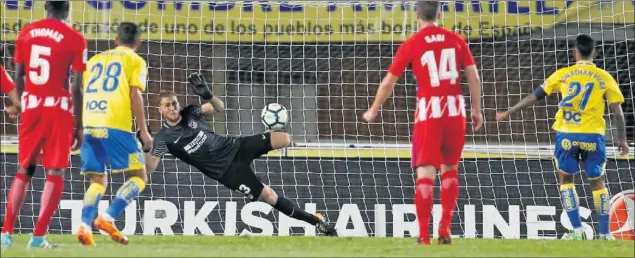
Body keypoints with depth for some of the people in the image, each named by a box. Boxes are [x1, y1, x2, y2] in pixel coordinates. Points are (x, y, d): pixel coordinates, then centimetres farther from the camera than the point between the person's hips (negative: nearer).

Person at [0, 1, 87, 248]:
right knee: (54, 172, 1)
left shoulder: (26, 33, 6)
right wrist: (78, 126, -3)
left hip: (31, 106, 4)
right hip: (59, 109, -4)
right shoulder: (75, 39, -7)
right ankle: (38, 235, -6)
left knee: (24, 170, 14)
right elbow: (76, 87, -9)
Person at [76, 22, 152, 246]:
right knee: (138, 177, 4)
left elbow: (81, 93, 21)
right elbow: (135, 95, -3)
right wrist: (144, 131, -2)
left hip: (89, 126, 5)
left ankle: (85, 225, -12)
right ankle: (108, 217, -16)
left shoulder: (95, 60, 25)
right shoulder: (135, 61, 9)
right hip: (115, 126, -5)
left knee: (97, 181, 12)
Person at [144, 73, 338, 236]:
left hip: (234, 146, 4)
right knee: (269, 197, -13)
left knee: (285, 139, -13)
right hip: (226, 170, -4)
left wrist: (207, 95, -28)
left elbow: (219, 107, -7)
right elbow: (150, 167, -21)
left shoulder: (190, 112, -1)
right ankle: (315, 221, 1)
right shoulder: (164, 138, -12)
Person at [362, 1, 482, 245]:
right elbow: (474, 77, 3)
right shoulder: (456, 40, 5)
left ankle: (424, 235, -6)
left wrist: (373, 111, 18)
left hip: (428, 112, -2)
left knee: (425, 172, -1)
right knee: (450, 170, 16)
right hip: (455, 111, 2)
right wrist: (477, 110, 14)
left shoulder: (411, 44, -1)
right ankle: (445, 229, 13)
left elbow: (388, 82, 4)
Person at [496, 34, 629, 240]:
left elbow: (534, 97, 5)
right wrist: (622, 140, 11)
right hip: (593, 136, 0)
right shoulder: (604, 78, 3)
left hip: (567, 134, 0)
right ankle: (605, 234, 11)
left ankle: (577, 230, 5)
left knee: (566, 179, 15)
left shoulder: (563, 74, 3)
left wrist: (508, 113, 15)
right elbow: (618, 111, 1)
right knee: (597, 183, 12)